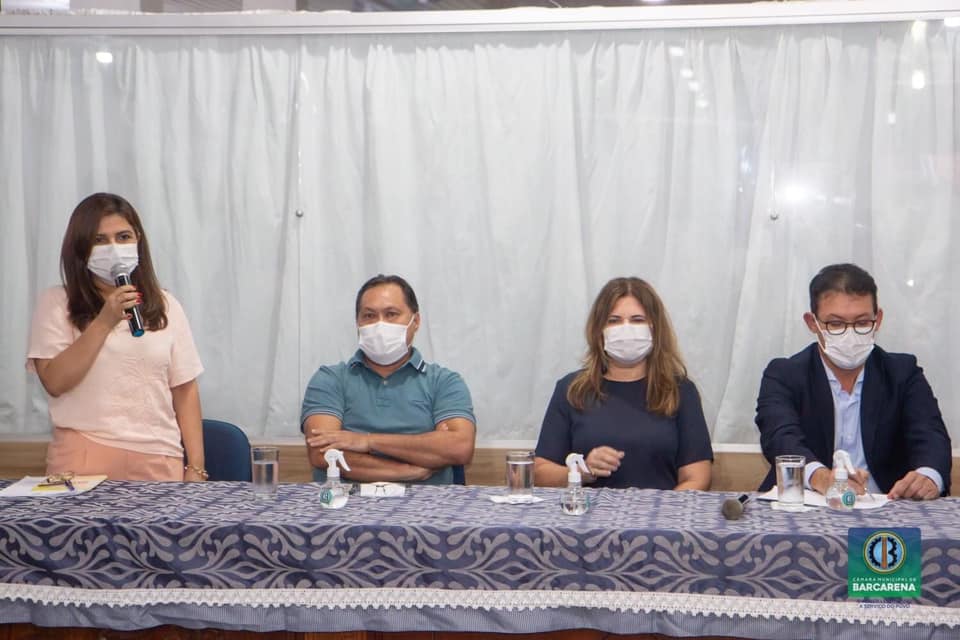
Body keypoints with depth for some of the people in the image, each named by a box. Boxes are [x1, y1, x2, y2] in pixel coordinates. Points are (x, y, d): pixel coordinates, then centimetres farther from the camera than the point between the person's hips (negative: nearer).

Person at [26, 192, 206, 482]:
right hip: (86, 457, -2)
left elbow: (185, 390, 8)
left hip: (159, 460, 2)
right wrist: (105, 322, -15)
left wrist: (195, 467, 2)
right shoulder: (56, 303, 2)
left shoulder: (165, 306, 10)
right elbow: (54, 382, -9)